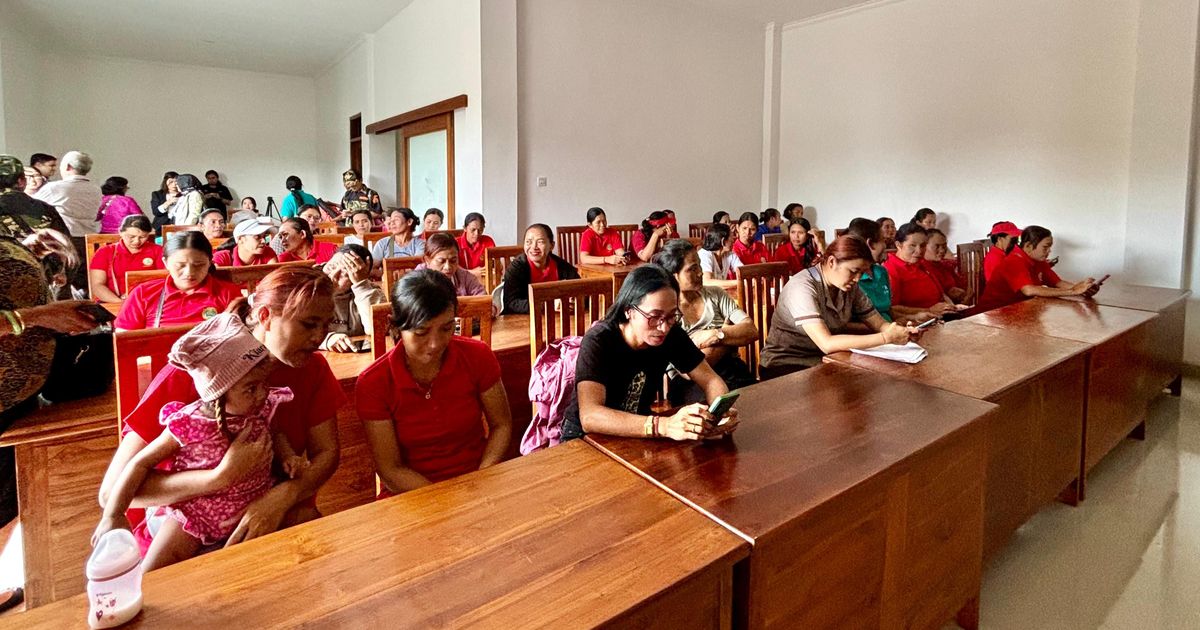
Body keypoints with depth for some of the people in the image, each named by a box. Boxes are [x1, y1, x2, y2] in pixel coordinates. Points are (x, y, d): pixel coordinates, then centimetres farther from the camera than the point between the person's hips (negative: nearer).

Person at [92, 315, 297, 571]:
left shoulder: (262, 407, -11)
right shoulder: (188, 425, -22)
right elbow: (142, 463, -11)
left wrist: (288, 456, -8)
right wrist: (112, 517, -15)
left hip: (254, 506, 3)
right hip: (195, 510, -3)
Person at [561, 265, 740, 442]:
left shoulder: (672, 335, -11)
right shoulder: (598, 341, -26)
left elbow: (710, 380, -4)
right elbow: (590, 417, -38)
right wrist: (664, 426, -48)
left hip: (637, 432, 5)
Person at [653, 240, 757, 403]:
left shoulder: (716, 294, 14)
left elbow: (752, 332, 5)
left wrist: (718, 335, -10)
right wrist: (731, 335, 0)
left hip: (734, 373, 5)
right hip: (691, 386, -5)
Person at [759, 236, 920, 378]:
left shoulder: (850, 287, 0)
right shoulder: (802, 287, -24)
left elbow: (880, 325, 4)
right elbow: (827, 344, -32)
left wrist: (901, 331, -19)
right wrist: (886, 338, -31)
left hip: (826, 360, 7)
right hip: (785, 366, -7)